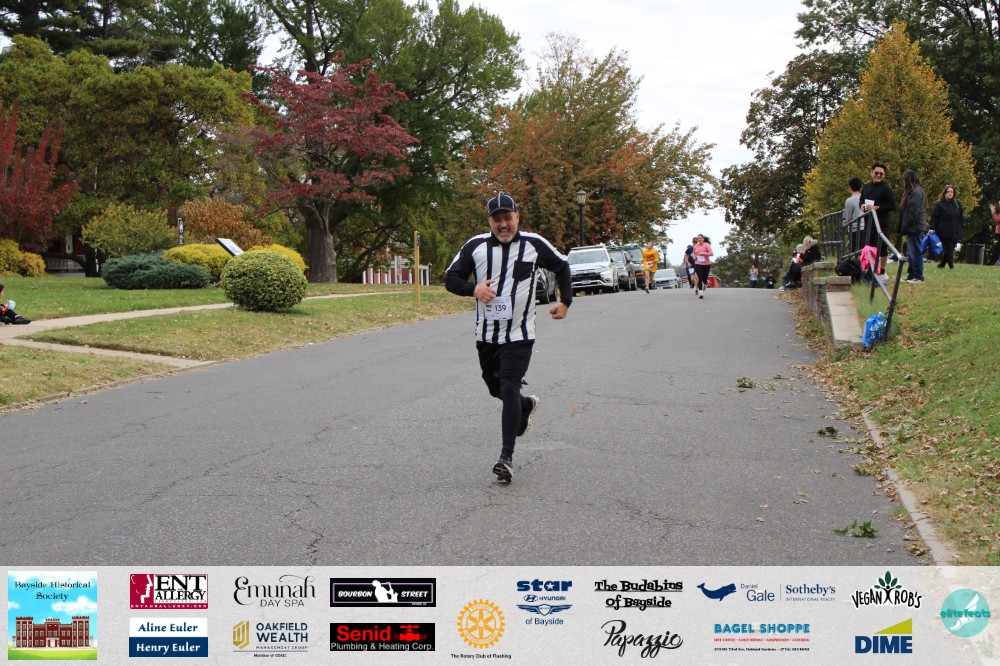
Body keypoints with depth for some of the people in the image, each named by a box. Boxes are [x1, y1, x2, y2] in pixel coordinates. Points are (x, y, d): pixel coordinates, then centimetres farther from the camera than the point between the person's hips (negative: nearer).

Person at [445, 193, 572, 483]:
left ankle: (506, 457, -13)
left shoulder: (534, 244, -4)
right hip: (485, 334, 3)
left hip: (519, 335, -3)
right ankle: (527, 405, 51)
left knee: (509, 389, -16)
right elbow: (451, 279, 0)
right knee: (496, 389, 17)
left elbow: (561, 267, 14)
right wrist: (473, 289, -20)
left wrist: (565, 301, 9)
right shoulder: (475, 246, -4)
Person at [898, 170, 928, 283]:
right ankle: (911, 276, 19)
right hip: (913, 228, 10)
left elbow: (913, 213, -19)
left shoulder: (916, 192, -14)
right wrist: (904, 227, 13)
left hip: (915, 228, -10)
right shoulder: (914, 191, 17)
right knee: (911, 252, 14)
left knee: (915, 252, -7)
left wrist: (905, 226, -15)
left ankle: (918, 277, -5)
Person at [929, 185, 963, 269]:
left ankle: (941, 264, 22)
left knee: (949, 249, 8)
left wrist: (961, 226, 10)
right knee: (948, 249, -8)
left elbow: (961, 216, 20)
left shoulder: (957, 203, 13)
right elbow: (934, 217, -7)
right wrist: (932, 228, -16)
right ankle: (951, 266, -3)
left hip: (955, 232, 5)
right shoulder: (939, 204, -3)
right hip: (944, 232, -5)